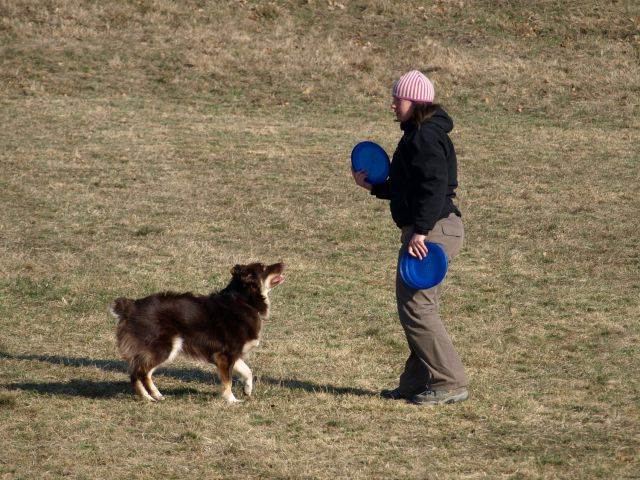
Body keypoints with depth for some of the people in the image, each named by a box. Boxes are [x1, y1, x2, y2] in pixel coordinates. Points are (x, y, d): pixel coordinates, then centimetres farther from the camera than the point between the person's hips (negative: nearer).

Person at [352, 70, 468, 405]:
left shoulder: (425, 138, -15)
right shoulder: (418, 135, 19)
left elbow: (434, 186, -25)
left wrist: (420, 230, -30)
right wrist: (373, 186, 21)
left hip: (432, 231, -11)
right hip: (432, 229, 11)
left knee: (415, 306, -9)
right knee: (417, 307, 15)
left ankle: (450, 383, -7)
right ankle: (418, 383, 21)